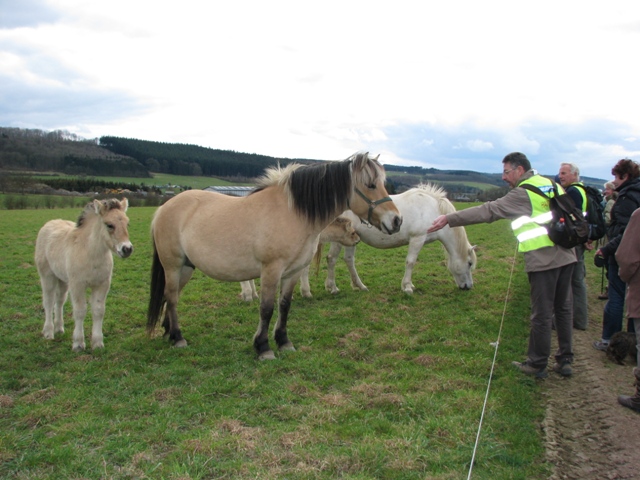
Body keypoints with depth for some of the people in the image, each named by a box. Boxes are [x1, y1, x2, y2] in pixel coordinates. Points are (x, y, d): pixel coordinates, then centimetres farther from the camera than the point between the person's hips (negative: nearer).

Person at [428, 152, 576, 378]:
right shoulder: (554, 185, 13)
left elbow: (487, 211, -17)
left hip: (543, 260, -8)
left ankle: (537, 364, 14)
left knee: (541, 314, 2)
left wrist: (449, 219, -18)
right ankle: (565, 361, 23)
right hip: (566, 256, 8)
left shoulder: (522, 194, -10)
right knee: (564, 309, 15)